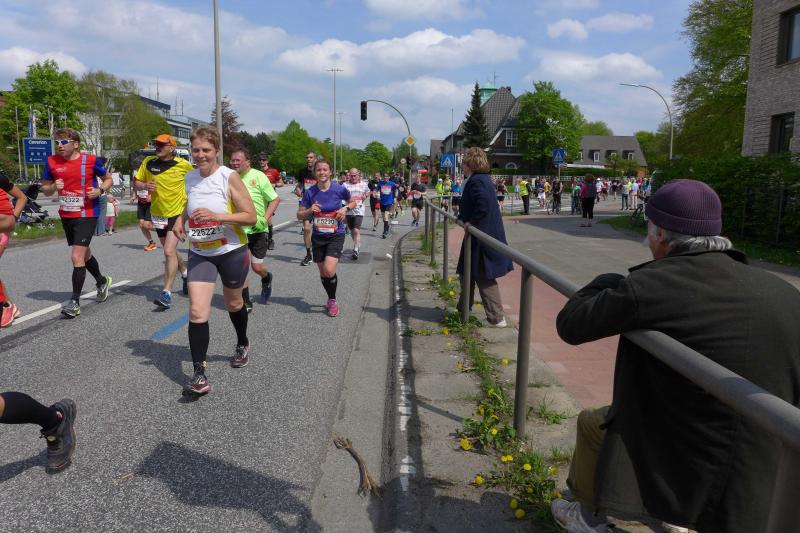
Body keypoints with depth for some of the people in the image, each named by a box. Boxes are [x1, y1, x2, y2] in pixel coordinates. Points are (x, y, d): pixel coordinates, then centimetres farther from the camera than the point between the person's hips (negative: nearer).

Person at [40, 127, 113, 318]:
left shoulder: (90, 160, -8)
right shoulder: (52, 162, 2)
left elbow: (108, 179, 6)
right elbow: (45, 189, 10)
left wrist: (100, 190, -13)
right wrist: (53, 187, -12)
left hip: (87, 215, -5)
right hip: (66, 215, 6)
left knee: (77, 257, -13)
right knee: (84, 253, 21)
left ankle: (74, 302, -5)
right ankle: (102, 281, 46)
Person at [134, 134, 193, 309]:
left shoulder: (184, 165, -9)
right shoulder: (148, 162, -2)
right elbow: (137, 182, 8)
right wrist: (145, 185, -14)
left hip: (177, 212, -5)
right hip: (157, 213, 5)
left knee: (169, 251, -17)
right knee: (170, 250, 19)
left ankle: (167, 293, -13)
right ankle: (185, 272, 46)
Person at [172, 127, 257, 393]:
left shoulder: (229, 177, -15)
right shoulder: (189, 177, 0)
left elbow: (251, 217, -17)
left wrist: (215, 216, -28)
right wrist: (180, 220, 1)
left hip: (231, 251, -3)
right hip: (200, 253, 3)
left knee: (233, 303, 18)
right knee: (197, 311, -11)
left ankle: (243, 344, 46)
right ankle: (199, 372, -4)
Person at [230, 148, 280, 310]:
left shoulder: (258, 176, -10)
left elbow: (275, 199, -7)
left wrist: (265, 219, -17)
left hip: (258, 230, -3)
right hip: (238, 230, 3)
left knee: (257, 266, 1)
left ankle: (267, 279, 37)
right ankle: (246, 302, 11)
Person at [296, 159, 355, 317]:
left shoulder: (340, 189, -10)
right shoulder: (310, 193, -6)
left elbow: (352, 202, 10)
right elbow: (300, 215, 1)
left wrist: (345, 208, -11)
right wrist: (310, 210, -19)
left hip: (336, 236, -3)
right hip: (318, 237, 3)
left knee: (329, 270, -19)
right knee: (323, 273, 11)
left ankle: (332, 301, 6)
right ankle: (331, 300, 36)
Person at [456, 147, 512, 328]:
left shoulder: (476, 181, -18)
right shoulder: (483, 179, 14)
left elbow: (483, 206, -32)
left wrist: (471, 222, -21)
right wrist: (463, 217, 16)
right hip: (485, 233, 11)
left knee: (484, 278, -3)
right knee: (468, 273, 21)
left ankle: (496, 318, 2)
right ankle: (463, 308, 35)